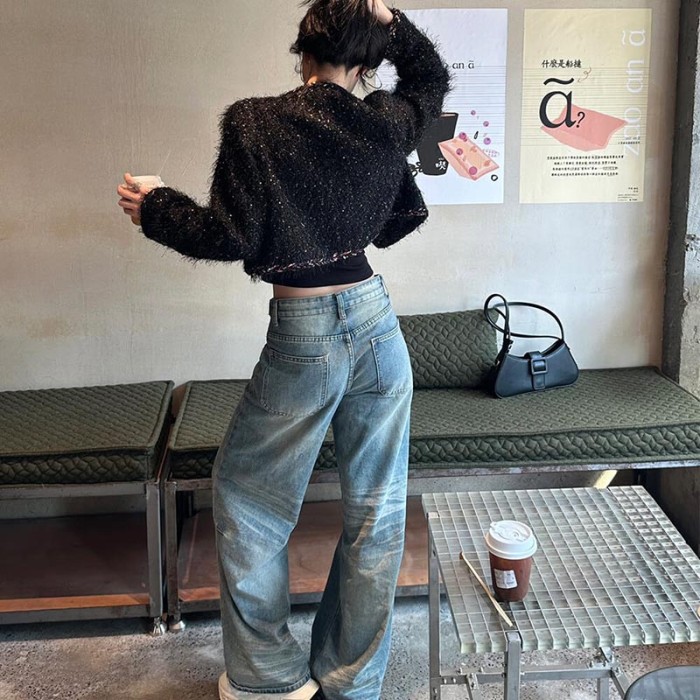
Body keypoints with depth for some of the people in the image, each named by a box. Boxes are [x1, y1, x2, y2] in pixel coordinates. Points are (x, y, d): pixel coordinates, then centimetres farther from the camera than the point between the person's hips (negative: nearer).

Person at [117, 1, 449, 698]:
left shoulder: (253, 124, -10)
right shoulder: (385, 124, 1)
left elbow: (229, 235, -11)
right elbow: (431, 78, 23)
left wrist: (154, 208, 4)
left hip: (301, 339, -3)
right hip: (377, 323, 4)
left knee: (245, 496, 15)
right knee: (374, 510, 13)